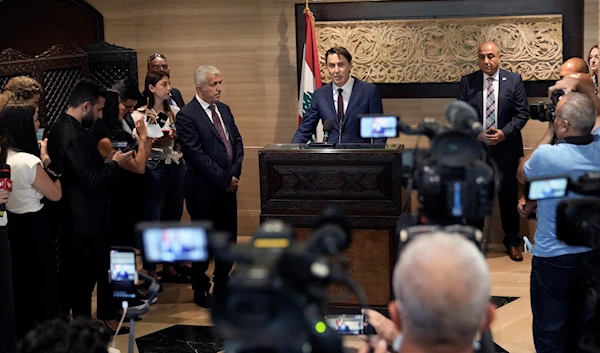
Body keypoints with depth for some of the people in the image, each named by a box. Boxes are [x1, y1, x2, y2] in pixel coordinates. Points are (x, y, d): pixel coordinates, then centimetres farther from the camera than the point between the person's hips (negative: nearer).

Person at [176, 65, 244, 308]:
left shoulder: (224, 110, 11)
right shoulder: (187, 116, -13)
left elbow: (237, 141, 11)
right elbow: (197, 155, -18)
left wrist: (234, 173, -4)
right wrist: (224, 179, -15)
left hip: (228, 185, 7)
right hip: (203, 190, -7)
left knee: (229, 237, 12)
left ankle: (222, 284, 28)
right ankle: (200, 290, 19)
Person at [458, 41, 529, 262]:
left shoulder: (514, 80, -1)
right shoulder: (467, 82, 0)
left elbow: (522, 112, -2)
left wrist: (504, 133, -15)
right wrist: (476, 134, -14)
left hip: (506, 148, 0)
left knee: (508, 197, 9)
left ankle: (512, 243, 23)